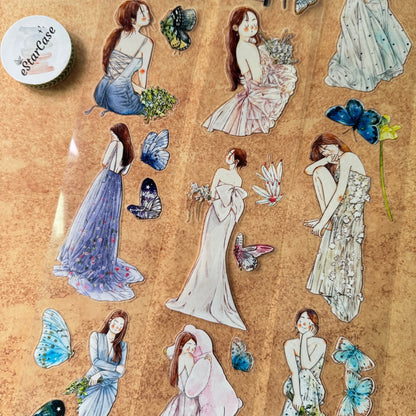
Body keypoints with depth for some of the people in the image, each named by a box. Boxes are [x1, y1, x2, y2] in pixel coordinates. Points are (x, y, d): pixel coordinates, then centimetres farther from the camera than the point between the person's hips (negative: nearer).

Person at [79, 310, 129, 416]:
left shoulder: (123, 345, 6)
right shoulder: (96, 336, 3)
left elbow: (121, 372, -1)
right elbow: (95, 360, -7)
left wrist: (100, 374, -13)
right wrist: (115, 368, -10)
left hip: (110, 386, 1)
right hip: (93, 383, -1)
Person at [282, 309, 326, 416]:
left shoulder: (320, 343, -4)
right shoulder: (290, 344, 0)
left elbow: (306, 365, -17)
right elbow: (293, 371, -9)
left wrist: (304, 339, -13)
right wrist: (296, 395, -20)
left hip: (313, 390, 1)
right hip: (294, 389, 0)